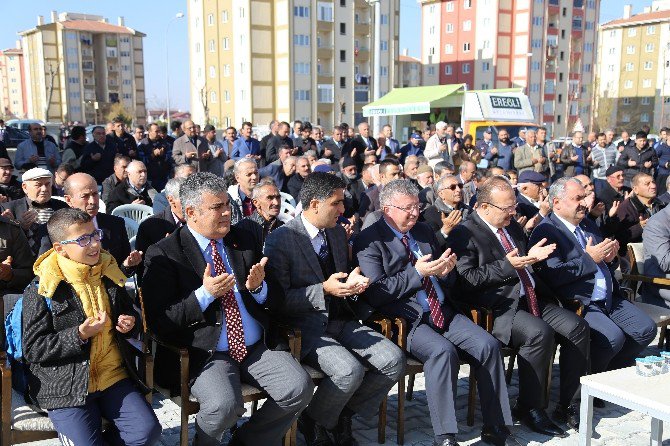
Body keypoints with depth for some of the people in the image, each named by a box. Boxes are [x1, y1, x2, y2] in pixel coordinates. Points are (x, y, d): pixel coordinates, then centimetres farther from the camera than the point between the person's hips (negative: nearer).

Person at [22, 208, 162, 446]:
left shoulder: (110, 275, 10)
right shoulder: (40, 291, -6)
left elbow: (129, 315, 25)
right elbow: (32, 349, -7)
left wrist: (130, 324, 0)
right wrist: (79, 335, -18)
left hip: (115, 378, 4)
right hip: (67, 387, -4)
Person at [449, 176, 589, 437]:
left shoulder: (512, 226, 19)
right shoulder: (464, 234, -7)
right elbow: (466, 279, -16)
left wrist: (531, 256, 7)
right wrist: (507, 266, -18)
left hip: (531, 299, 8)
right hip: (498, 307, -8)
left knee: (577, 327, -10)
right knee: (540, 333, -31)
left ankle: (567, 404, 2)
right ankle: (529, 409, -11)